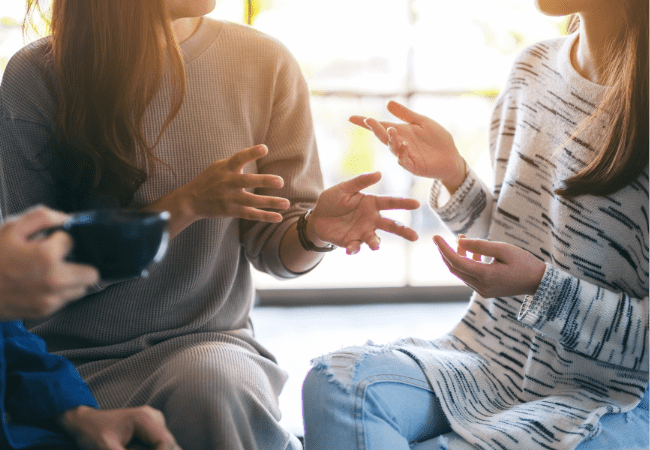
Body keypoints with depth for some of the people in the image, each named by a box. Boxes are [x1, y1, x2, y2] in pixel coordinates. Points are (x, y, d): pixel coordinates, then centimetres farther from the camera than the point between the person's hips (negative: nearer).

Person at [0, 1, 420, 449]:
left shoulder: (266, 63, -2)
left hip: (208, 344, 2)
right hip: (74, 357, -1)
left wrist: (313, 232, -21)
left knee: (217, 385, -33)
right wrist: (185, 206, -20)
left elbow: (273, 246, 3)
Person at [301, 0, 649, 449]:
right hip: (488, 359, 6)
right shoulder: (534, 67, 6)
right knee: (335, 380, -23)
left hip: (606, 394, -5)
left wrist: (541, 286, -23)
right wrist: (453, 174, -1)